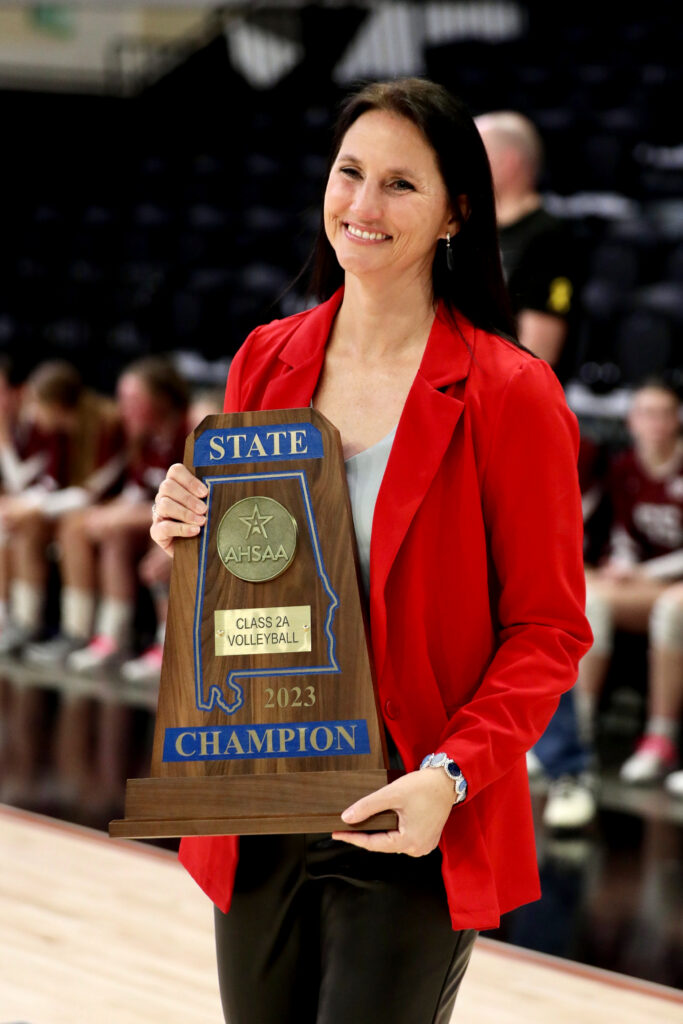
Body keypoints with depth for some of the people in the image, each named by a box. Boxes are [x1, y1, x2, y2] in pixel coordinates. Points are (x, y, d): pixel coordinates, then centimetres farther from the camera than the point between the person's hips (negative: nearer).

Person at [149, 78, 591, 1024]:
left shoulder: (510, 394, -9)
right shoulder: (266, 362, 7)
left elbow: (549, 629, -8)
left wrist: (451, 775, -20)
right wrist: (188, 535, -4)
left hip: (407, 835, -5)